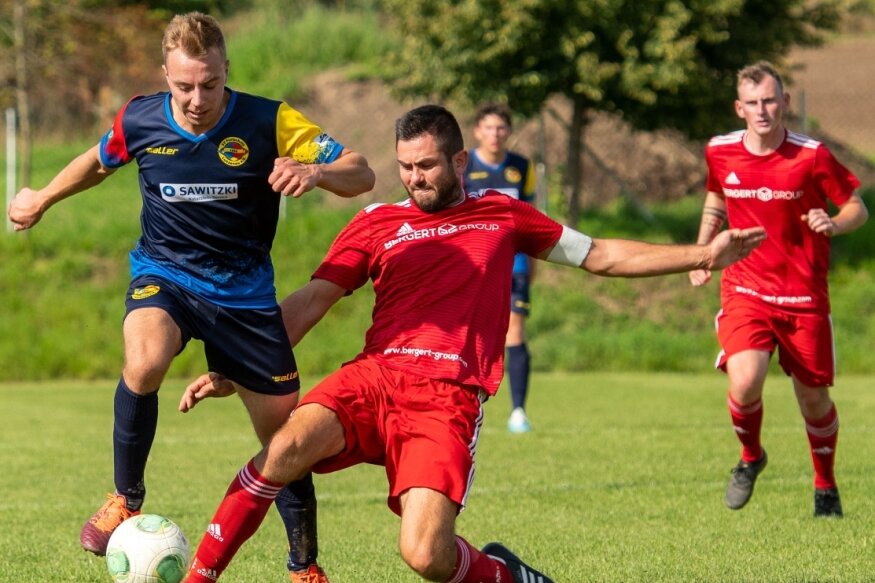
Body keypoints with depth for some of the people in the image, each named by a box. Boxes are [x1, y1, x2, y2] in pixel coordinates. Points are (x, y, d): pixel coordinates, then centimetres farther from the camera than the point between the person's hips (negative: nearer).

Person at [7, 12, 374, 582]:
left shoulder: (269, 122, -17)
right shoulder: (139, 120, -10)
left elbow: (361, 175, -19)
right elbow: (99, 161, 14)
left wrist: (315, 171, -41)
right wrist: (42, 199, 29)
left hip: (244, 291, 0)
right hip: (163, 275, 0)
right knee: (145, 363, -35)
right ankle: (127, 499, -12)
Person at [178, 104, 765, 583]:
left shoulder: (502, 213, 17)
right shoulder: (377, 223, 15)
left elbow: (600, 255, 24)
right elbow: (308, 303, 12)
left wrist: (703, 255, 19)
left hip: (449, 396, -1)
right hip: (375, 373, 1)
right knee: (288, 446, -31)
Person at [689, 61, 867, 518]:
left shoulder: (812, 156, -10)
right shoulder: (720, 153, -1)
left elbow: (857, 208, -1)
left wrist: (833, 224, -23)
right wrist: (702, 251, 11)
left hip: (804, 296, -1)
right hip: (745, 289, 1)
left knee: (813, 398, 7)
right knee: (744, 382, -22)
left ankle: (826, 488, 33)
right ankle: (750, 457, 10)